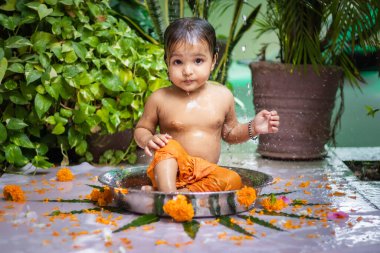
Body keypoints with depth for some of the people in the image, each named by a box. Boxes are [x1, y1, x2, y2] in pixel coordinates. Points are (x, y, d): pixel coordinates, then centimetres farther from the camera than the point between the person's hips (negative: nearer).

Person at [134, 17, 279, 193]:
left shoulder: (223, 96, 3)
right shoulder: (160, 99, -5)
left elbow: (229, 133, 18)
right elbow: (141, 129, 8)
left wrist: (252, 128, 1)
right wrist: (148, 140, -14)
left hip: (206, 174, 2)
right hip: (170, 171, -2)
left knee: (232, 180, -26)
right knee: (169, 147, -31)